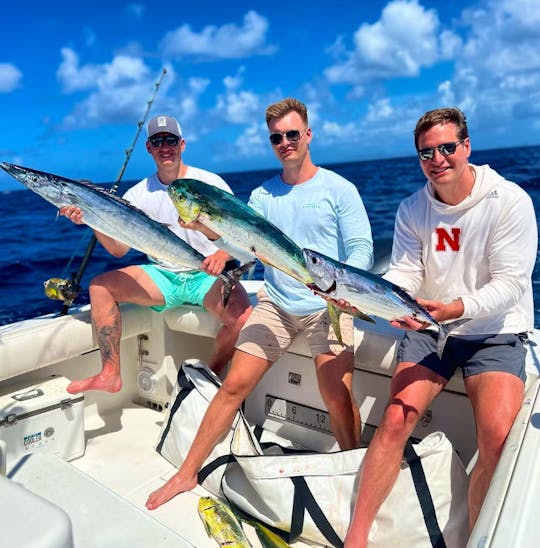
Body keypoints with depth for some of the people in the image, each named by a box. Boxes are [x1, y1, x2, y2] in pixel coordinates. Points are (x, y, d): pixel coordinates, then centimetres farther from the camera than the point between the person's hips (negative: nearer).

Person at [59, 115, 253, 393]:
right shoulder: (139, 194, 6)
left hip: (207, 276, -3)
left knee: (243, 318, -30)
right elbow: (119, 249, 1)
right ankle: (110, 374, -10)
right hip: (161, 276, 3)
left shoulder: (210, 183, -2)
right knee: (100, 286, -14)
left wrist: (223, 254, -27)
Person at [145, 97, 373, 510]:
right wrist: (209, 228, -20)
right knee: (235, 384, -4)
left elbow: (362, 248, -5)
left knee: (338, 396, -17)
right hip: (275, 303, 3)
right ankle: (187, 474, 10)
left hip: (326, 306, -2)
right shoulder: (262, 196, 11)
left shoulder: (338, 189, 1)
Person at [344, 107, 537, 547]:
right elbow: (403, 276, -6)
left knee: (497, 439, -23)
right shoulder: (413, 209, 0)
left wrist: (453, 309, -33)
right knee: (395, 421, -15)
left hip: (495, 331, -2)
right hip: (430, 328, 2)